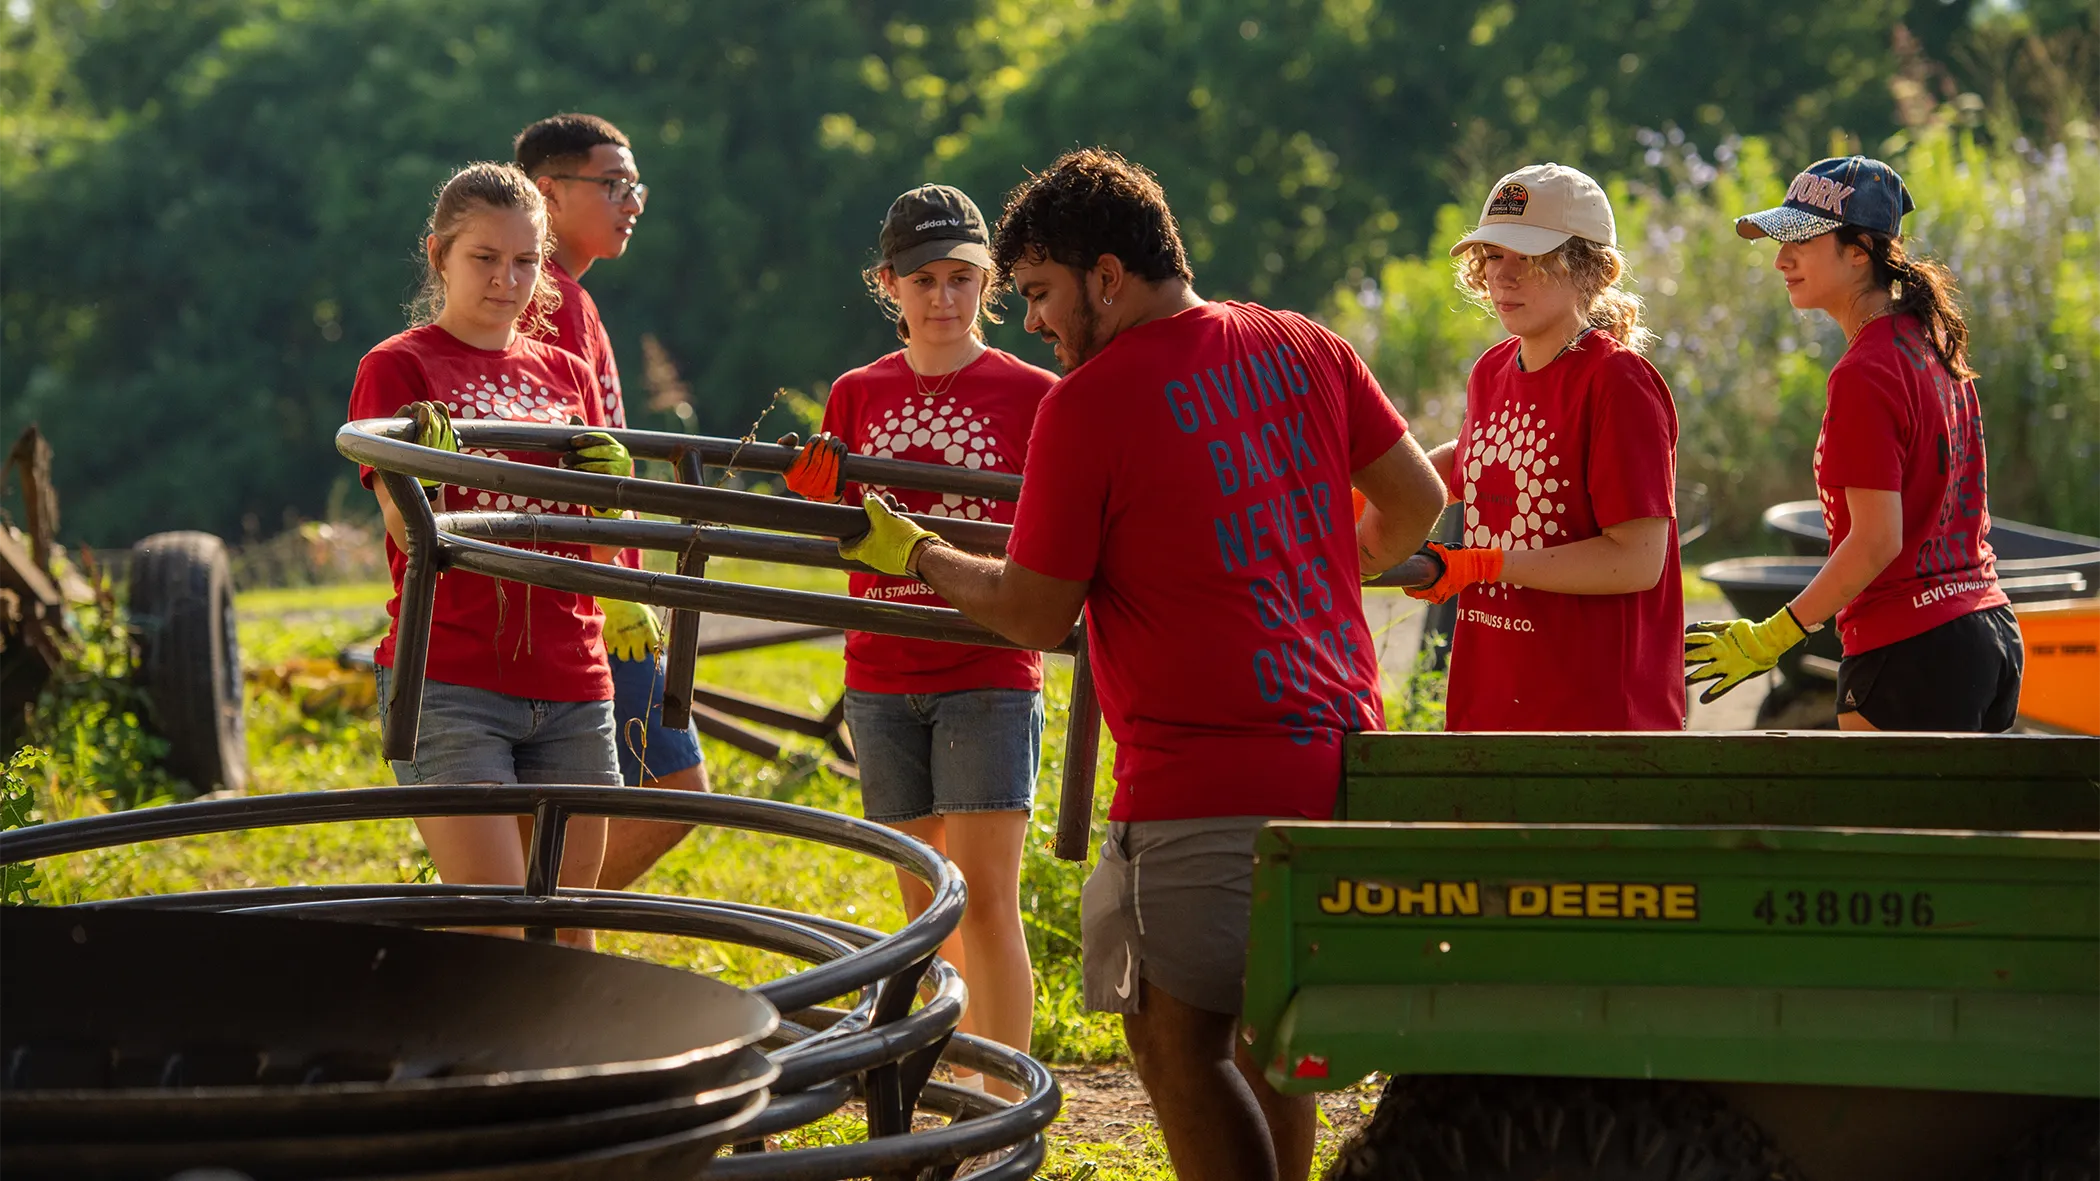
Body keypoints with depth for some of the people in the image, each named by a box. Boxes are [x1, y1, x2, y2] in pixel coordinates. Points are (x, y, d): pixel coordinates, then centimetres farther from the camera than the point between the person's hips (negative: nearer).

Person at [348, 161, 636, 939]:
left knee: (567, 933, 5)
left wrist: (610, 480, -10)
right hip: (450, 680, -5)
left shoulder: (565, 375, 16)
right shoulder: (399, 369, 1)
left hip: (567, 683, 5)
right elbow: (412, 529, -11)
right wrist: (428, 461, -32)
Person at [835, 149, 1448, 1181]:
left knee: (1178, 1040, -3)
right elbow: (1416, 500, 15)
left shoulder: (1086, 404, -10)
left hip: (1205, 777, -8)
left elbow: (1038, 614, -5)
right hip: (1343, 749, 8)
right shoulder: (1302, 350, 7)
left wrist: (915, 555, 11)